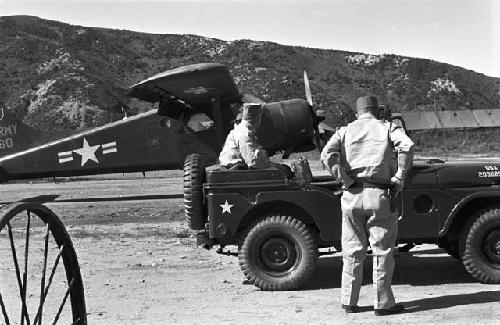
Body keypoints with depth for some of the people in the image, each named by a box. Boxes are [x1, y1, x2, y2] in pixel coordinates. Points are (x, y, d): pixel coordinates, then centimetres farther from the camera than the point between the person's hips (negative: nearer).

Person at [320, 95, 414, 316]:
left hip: (352, 196, 2)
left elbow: (327, 155, -7)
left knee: (352, 251, 12)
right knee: (382, 251, 6)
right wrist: (399, 177, -8)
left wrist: (345, 180, -5)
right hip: (379, 196, -2)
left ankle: (349, 302, 17)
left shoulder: (344, 131, 10)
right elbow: (407, 146, -13)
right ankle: (383, 303, 11)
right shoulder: (387, 128, 6)